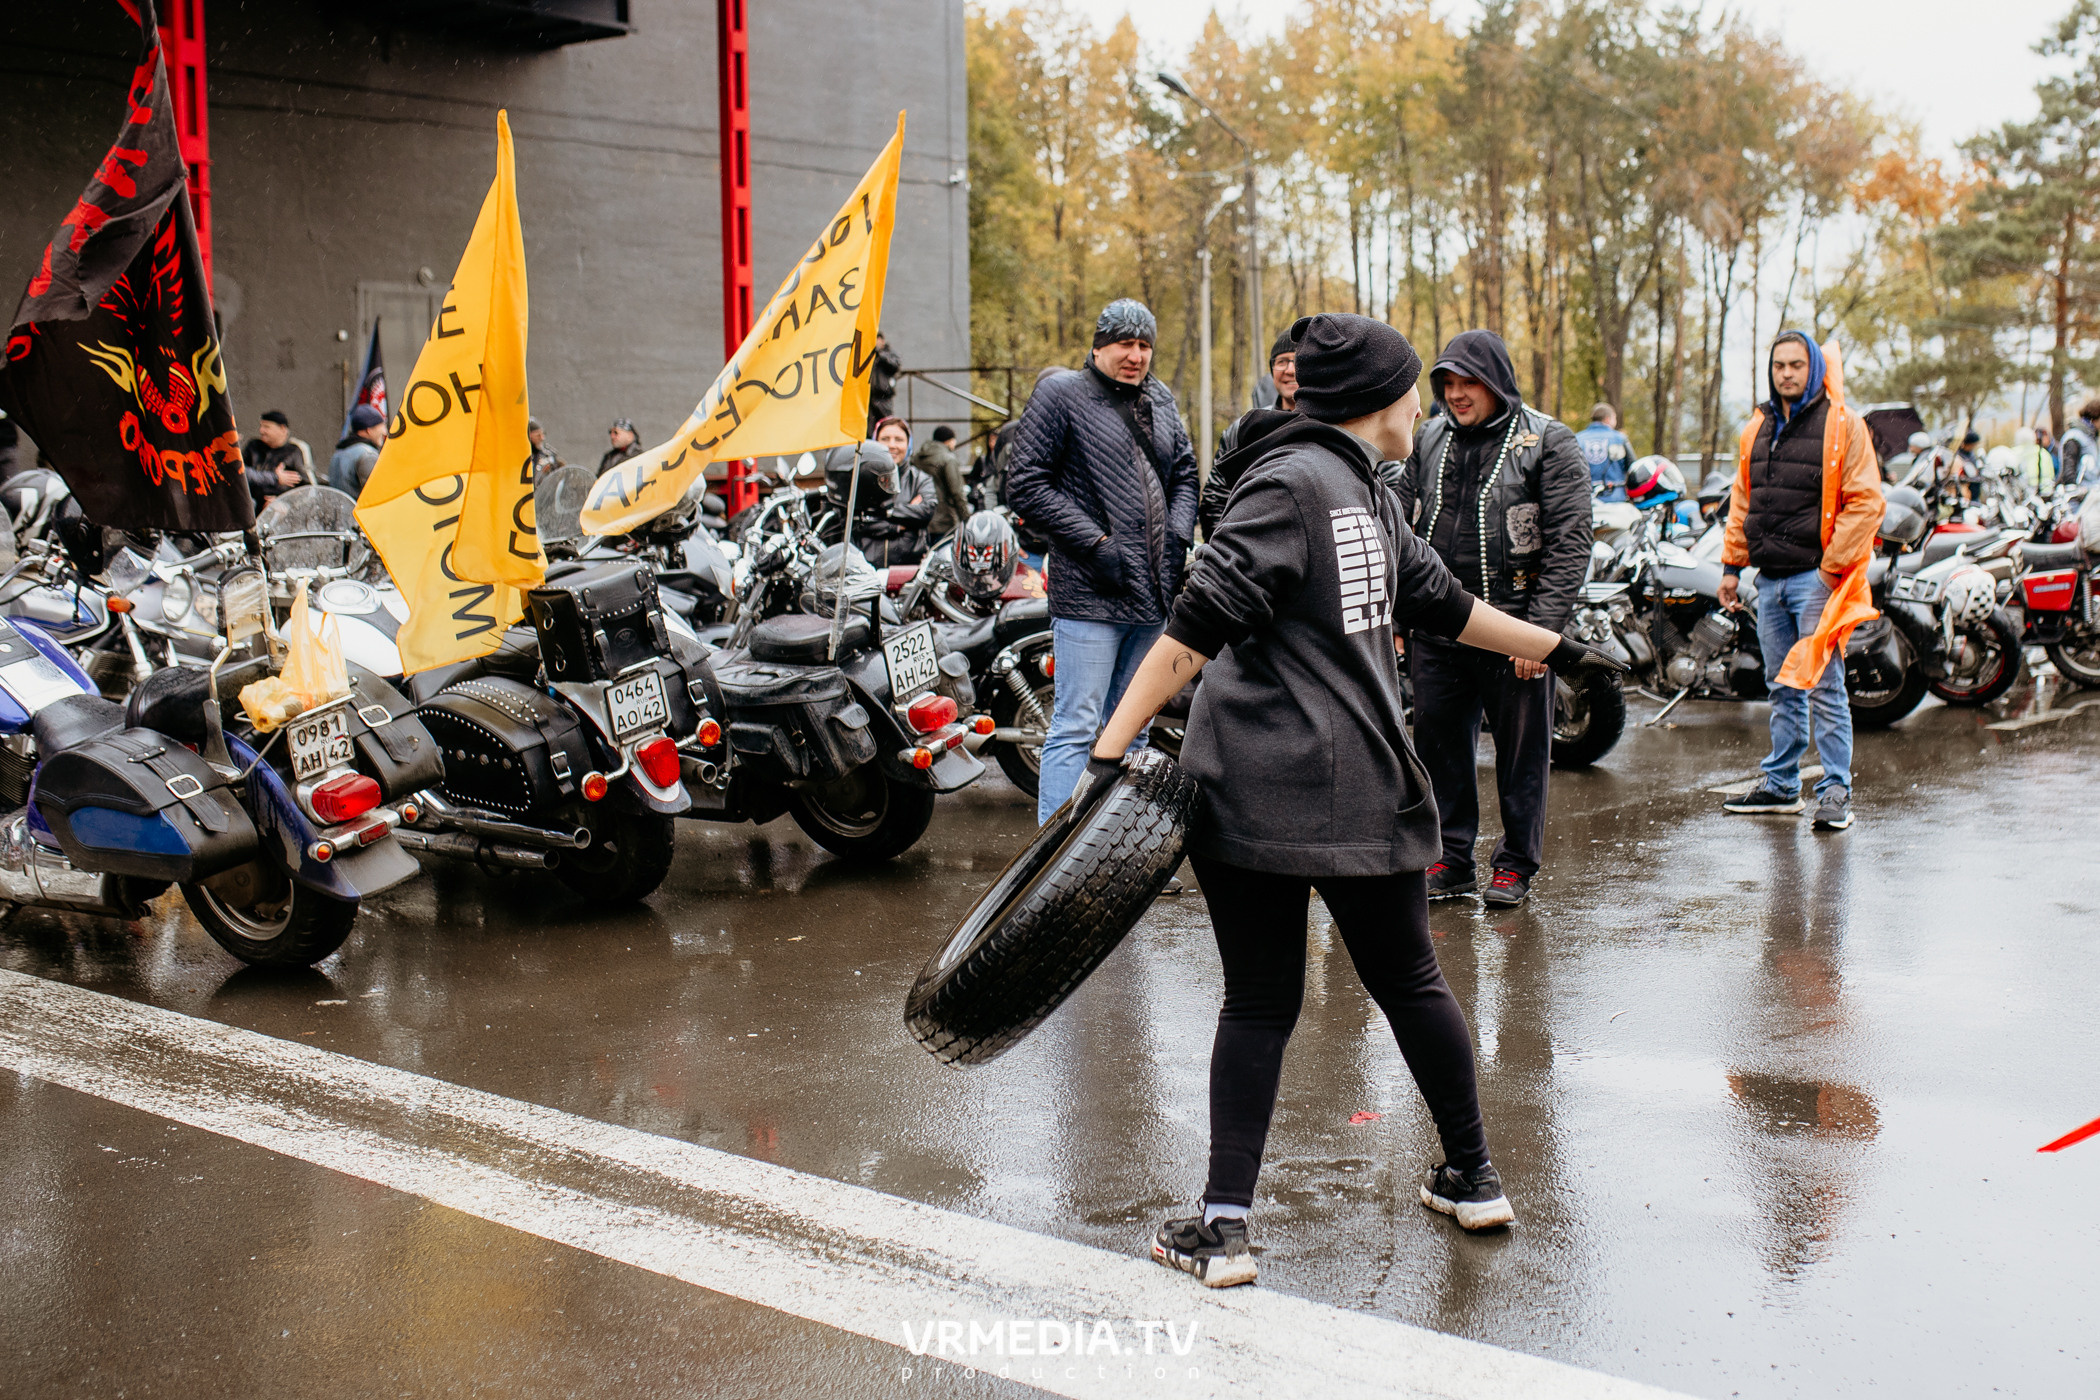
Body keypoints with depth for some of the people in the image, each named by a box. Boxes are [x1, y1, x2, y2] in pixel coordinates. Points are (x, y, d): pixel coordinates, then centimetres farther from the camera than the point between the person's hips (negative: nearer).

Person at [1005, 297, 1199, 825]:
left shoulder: (1160, 399, 16)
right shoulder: (1060, 394, -3)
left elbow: (1185, 473, 24)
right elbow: (1026, 484, -8)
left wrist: (1178, 536, 4)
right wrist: (1096, 543, -14)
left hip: (1153, 595, 7)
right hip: (1090, 593, -7)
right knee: (1076, 728, -9)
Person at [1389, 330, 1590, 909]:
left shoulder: (1548, 443, -5)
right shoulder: (1430, 440, 11)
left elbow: (1569, 541, -9)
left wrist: (1540, 629, -16)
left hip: (1513, 626, -4)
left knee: (1521, 751, 5)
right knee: (1440, 745, 9)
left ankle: (1516, 863, 19)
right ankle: (1451, 860, 21)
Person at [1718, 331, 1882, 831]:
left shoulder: (1841, 424, -5)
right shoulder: (1757, 429, 15)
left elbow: (1865, 502, -9)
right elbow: (1742, 503, 21)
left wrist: (1833, 565, -14)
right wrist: (1732, 565, 15)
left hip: (1816, 577, -6)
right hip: (1770, 579, 6)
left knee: (1824, 686, -7)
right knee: (1783, 687, 13)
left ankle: (1836, 790, -2)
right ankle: (1781, 785, 20)